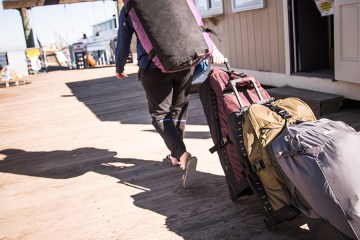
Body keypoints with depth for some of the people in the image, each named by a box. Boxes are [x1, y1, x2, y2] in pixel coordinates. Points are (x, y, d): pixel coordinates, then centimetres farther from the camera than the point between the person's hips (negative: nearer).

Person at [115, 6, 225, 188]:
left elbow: (123, 44, 15)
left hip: (153, 67, -3)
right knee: (179, 108, 17)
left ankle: (182, 154, -19)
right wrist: (212, 49, -2)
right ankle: (176, 156, 29)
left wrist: (119, 68, 31)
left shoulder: (128, 9, 10)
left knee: (160, 113, 4)